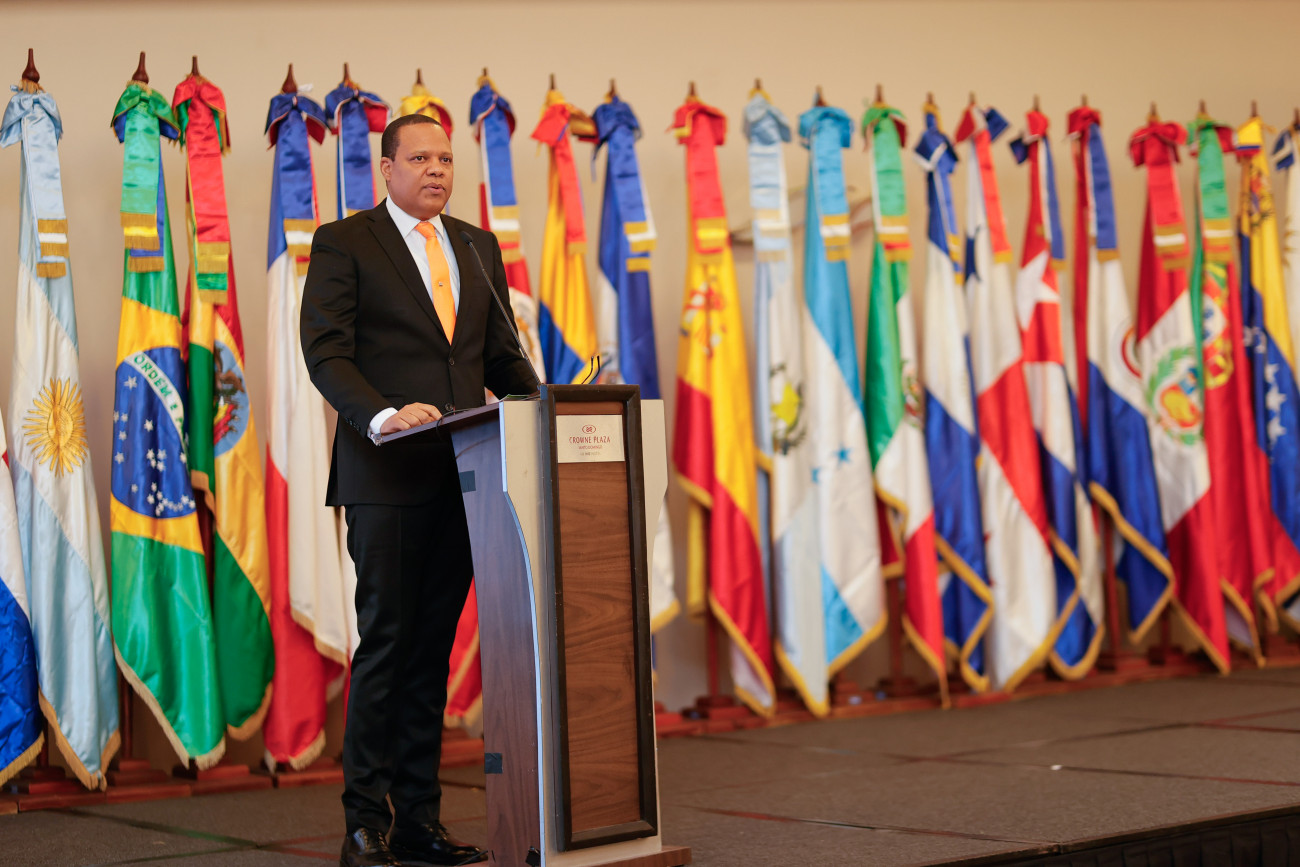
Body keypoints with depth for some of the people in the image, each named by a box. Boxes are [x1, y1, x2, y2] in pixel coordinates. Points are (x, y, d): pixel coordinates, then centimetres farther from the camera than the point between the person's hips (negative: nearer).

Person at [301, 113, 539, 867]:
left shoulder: (479, 247, 18)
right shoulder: (343, 243, 1)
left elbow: (502, 352, 19)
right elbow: (326, 353, -7)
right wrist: (383, 416, -22)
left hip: (461, 472, 5)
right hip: (386, 474, -5)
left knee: (433, 644, 7)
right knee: (386, 639, -5)